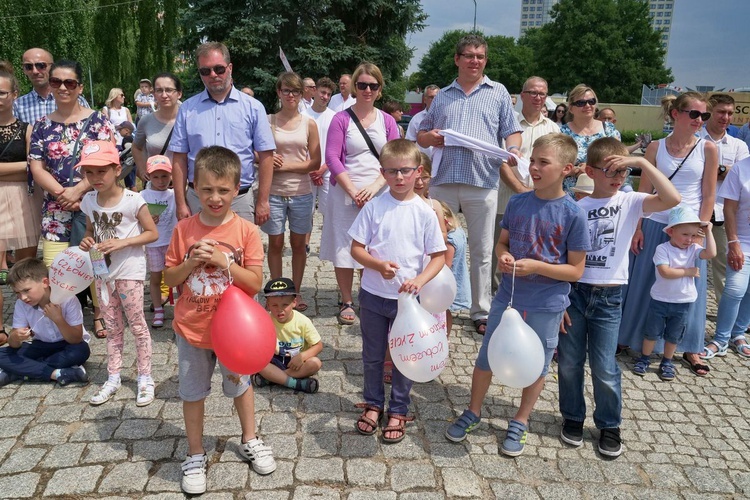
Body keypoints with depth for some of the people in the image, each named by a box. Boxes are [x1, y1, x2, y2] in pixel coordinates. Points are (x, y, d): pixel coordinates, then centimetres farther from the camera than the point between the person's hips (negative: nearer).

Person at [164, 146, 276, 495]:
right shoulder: (183, 230, -8)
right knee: (192, 392, 14)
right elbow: (169, 279, -2)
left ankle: (249, 441, 43)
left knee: (239, 384, 20)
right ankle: (195, 455, 35)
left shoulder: (246, 231, -13)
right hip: (191, 328, 1)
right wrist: (192, 262, -20)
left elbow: (255, 283, -15)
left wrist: (223, 261, -25)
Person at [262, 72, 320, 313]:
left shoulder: (309, 123, 2)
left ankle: (296, 292, 23)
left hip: (301, 192, 0)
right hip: (274, 192, 0)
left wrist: (286, 166, -13)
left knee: (298, 244, 9)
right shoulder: (268, 121, 2)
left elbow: (315, 162, -1)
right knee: (275, 243, 6)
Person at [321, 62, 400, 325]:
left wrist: (375, 186, -12)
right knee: (344, 248, 3)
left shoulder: (387, 121, 8)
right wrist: (353, 191, -14)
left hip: (378, 193, 2)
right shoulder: (341, 119, 1)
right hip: (345, 193, -2)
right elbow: (332, 158, -6)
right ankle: (346, 302, 17)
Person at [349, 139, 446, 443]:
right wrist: (378, 264, -22)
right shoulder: (374, 207, -6)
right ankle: (373, 403, 38)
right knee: (373, 356, 16)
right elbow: (356, 248, -3)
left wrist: (419, 280, -21)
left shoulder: (424, 212, -7)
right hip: (373, 295, 1)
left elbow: (439, 256, -4)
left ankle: (398, 411, 32)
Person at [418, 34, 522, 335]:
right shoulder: (442, 96, 18)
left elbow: (512, 132, 8)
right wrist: (428, 137, -3)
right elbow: (421, 135, 20)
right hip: (443, 182, 2)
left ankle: (481, 312, 14)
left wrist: (513, 150, -14)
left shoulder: (498, 93, 12)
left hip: (483, 183, -2)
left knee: (482, 251, 4)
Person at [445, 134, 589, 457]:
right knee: (486, 356, 14)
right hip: (507, 297, 3)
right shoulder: (517, 203, -4)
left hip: (546, 305, -3)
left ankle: (520, 423, 37)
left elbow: (575, 270, -11)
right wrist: (503, 256, -14)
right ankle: (473, 413, 36)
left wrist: (535, 266, -23)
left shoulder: (573, 214, -15)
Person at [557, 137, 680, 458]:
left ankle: (609, 425, 27)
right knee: (569, 362, 10)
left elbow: (672, 199, -22)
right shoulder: (575, 209, 0)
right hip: (573, 291, 1)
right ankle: (573, 417, 31)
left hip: (608, 297, -1)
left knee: (604, 368, 6)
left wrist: (641, 162, -21)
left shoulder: (630, 202, -2)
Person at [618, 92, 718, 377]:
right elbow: (644, 191, 2)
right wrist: (637, 228, -2)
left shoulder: (708, 149, -1)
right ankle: (627, 337, 26)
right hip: (655, 226, 0)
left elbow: (708, 195, 0)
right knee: (643, 284, 9)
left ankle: (689, 349, 23)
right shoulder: (656, 148, 0)